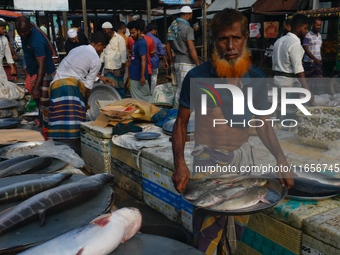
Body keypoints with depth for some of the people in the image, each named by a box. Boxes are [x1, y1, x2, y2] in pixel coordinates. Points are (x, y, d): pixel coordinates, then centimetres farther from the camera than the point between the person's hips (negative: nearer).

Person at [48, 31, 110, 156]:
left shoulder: (79, 48, 25)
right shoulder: (96, 60, 3)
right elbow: (88, 85, 5)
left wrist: (100, 77, 51)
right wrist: (86, 102, 19)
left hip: (56, 85, 7)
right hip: (71, 86, -7)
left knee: (60, 125, 3)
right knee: (73, 126, -9)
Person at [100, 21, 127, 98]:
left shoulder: (119, 38, -6)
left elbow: (123, 53, -8)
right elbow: (103, 52, 15)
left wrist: (123, 67, -11)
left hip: (117, 68, -5)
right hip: (107, 68, 5)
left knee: (119, 86, 4)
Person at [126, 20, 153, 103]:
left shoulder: (141, 43, -17)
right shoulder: (137, 42, 13)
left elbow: (143, 60, -23)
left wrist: (142, 76, -27)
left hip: (138, 76, -10)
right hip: (135, 75, 10)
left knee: (139, 98, -2)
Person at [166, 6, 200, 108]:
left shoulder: (172, 27, 11)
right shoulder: (188, 28, -13)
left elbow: (168, 46, 15)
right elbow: (191, 48, -20)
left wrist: (171, 61, 22)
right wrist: (198, 64, -16)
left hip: (177, 61, 8)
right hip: (187, 62, -8)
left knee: (179, 88, 15)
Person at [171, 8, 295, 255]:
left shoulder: (256, 78, -4)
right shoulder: (197, 77, -14)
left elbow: (262, 122, 7)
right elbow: (181, 122, -5)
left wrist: (280, 158, -4)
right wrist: (179, 163, -16)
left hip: (243, 156, 4)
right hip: (208, 158, -3)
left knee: (239, 222, 18)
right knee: (208, 229, 5)